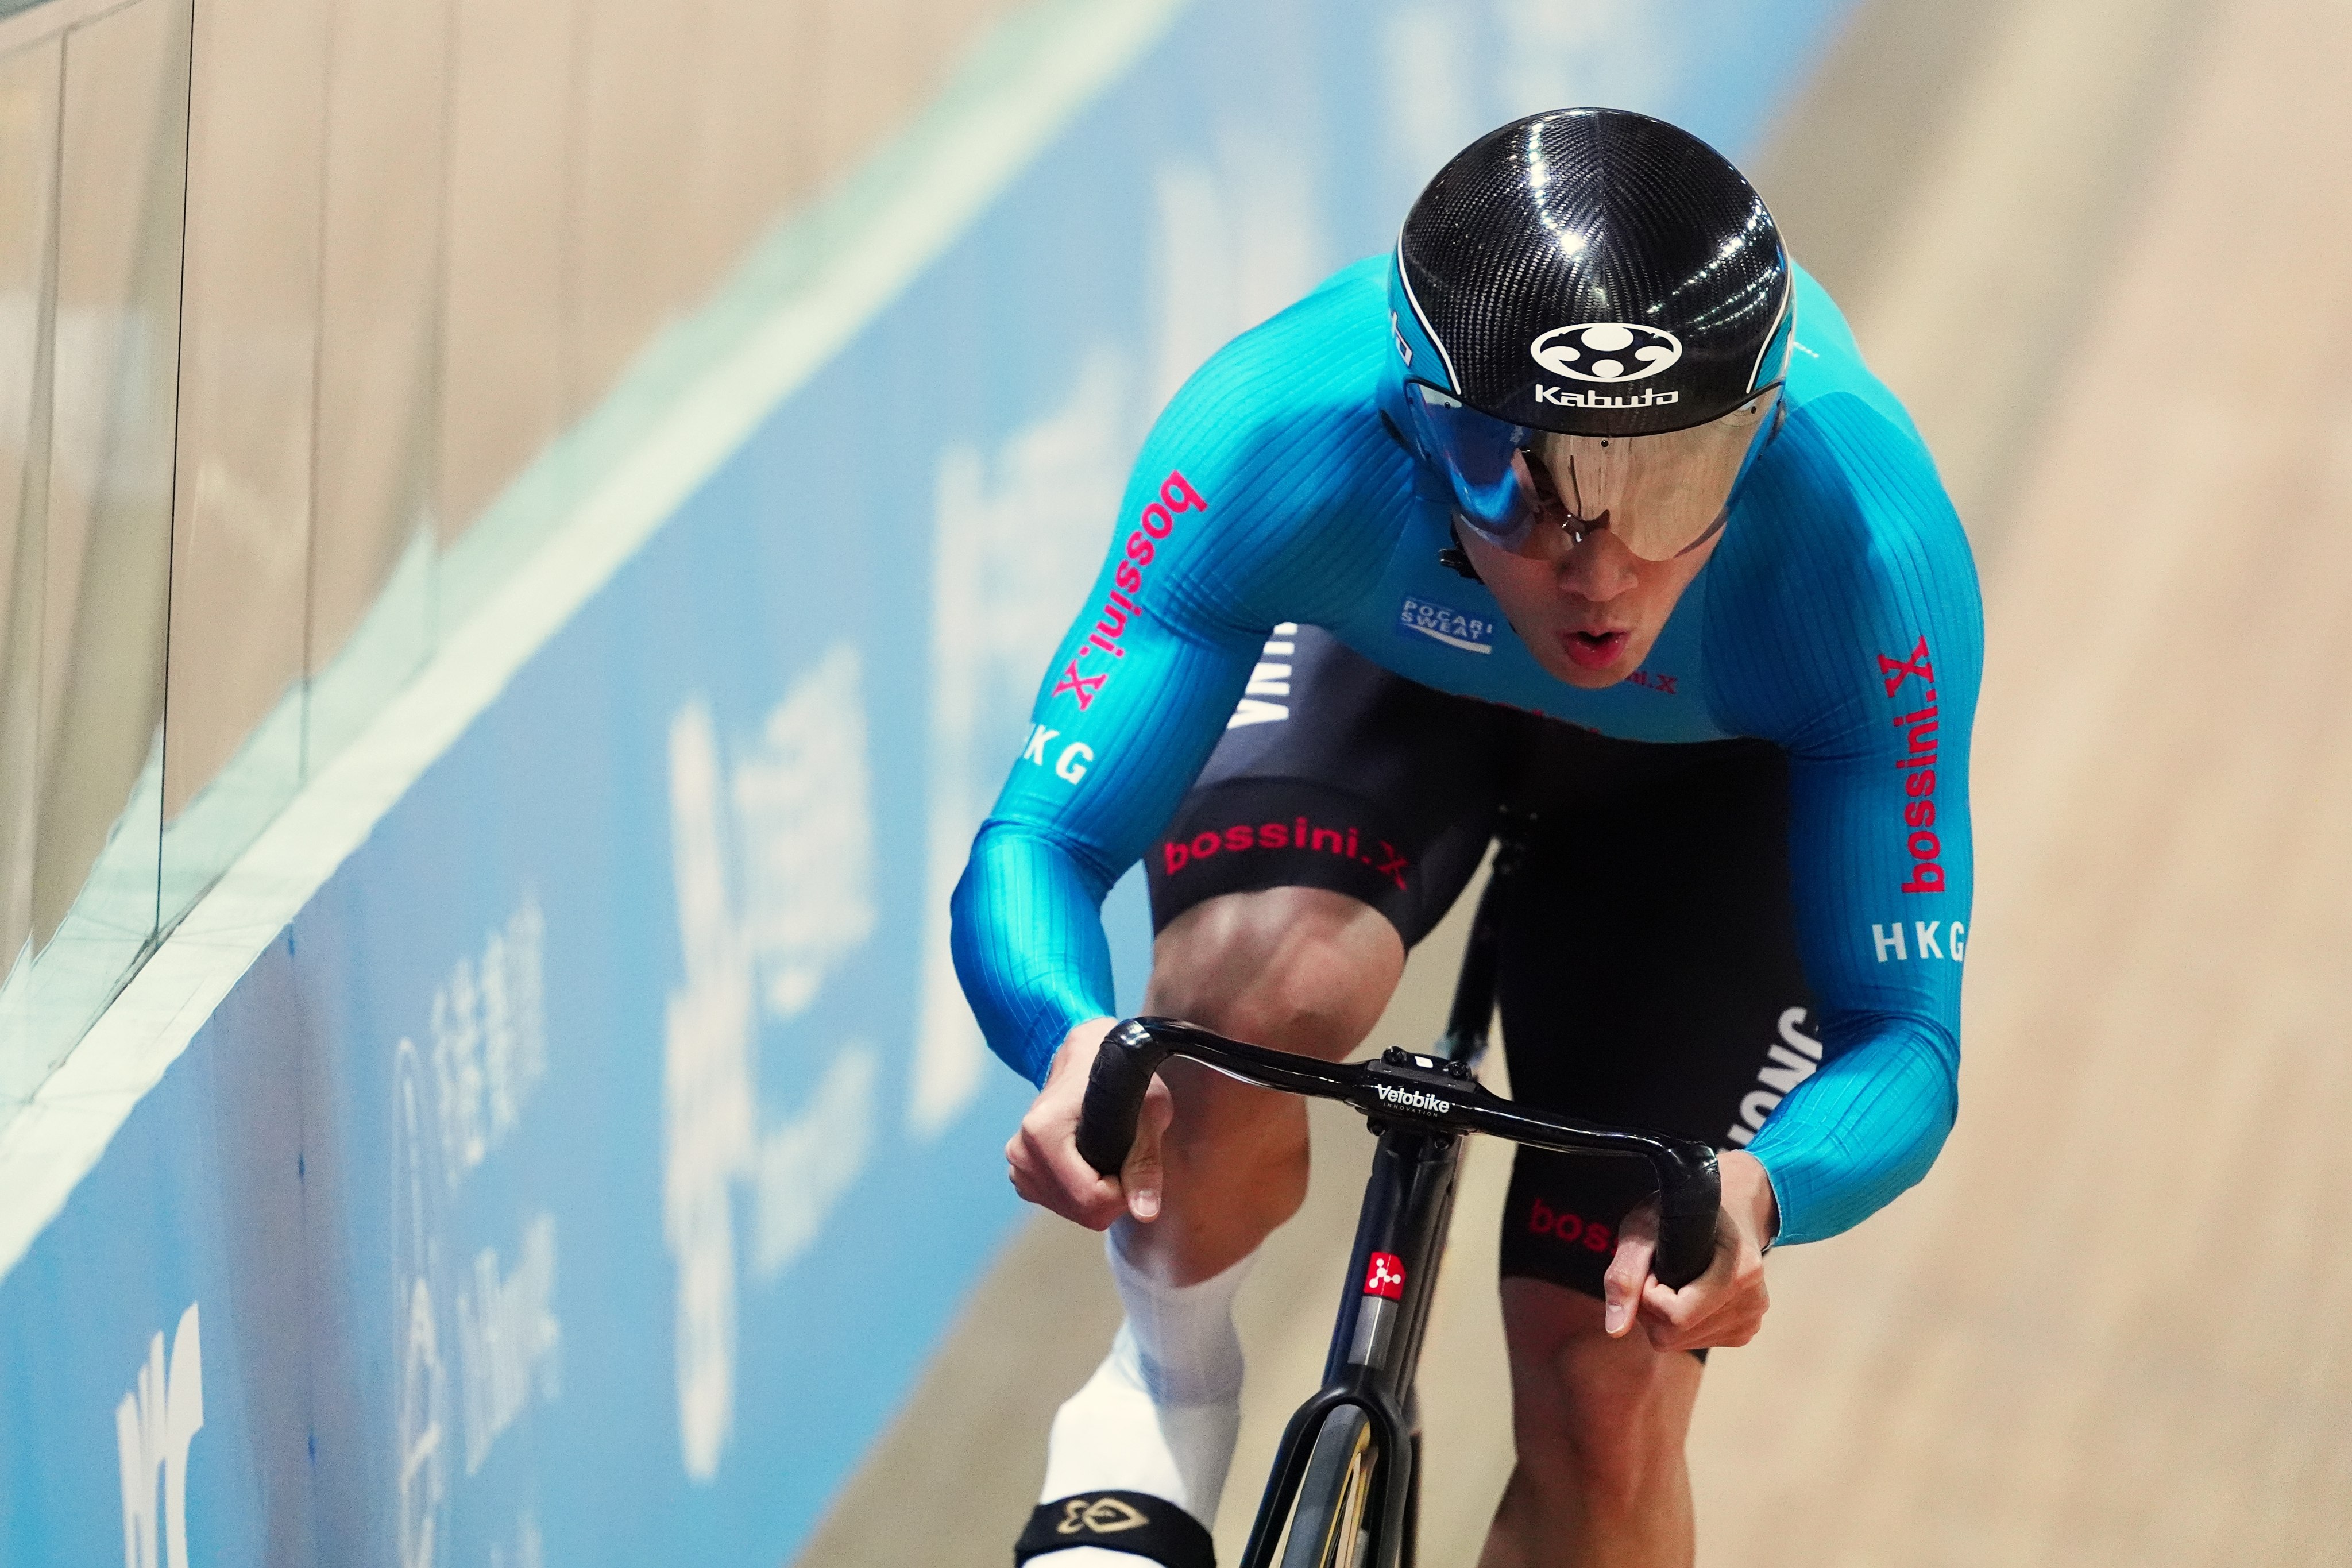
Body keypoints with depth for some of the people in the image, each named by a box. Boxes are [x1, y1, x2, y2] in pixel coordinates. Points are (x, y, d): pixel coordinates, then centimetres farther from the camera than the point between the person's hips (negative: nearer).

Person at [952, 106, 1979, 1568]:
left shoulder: (1869, 553, -40)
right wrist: (1074, 1042, -56)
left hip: (1711, 761, 0)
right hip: (1383, 655, 0)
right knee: (1255, 991, -35)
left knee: (1606, 1410, -8)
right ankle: (1167, 1390, -3)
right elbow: (1036, 845, -33)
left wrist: (1753, 1194, -55)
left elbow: (1904, 1036, -32)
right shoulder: (1280, 438, -39)